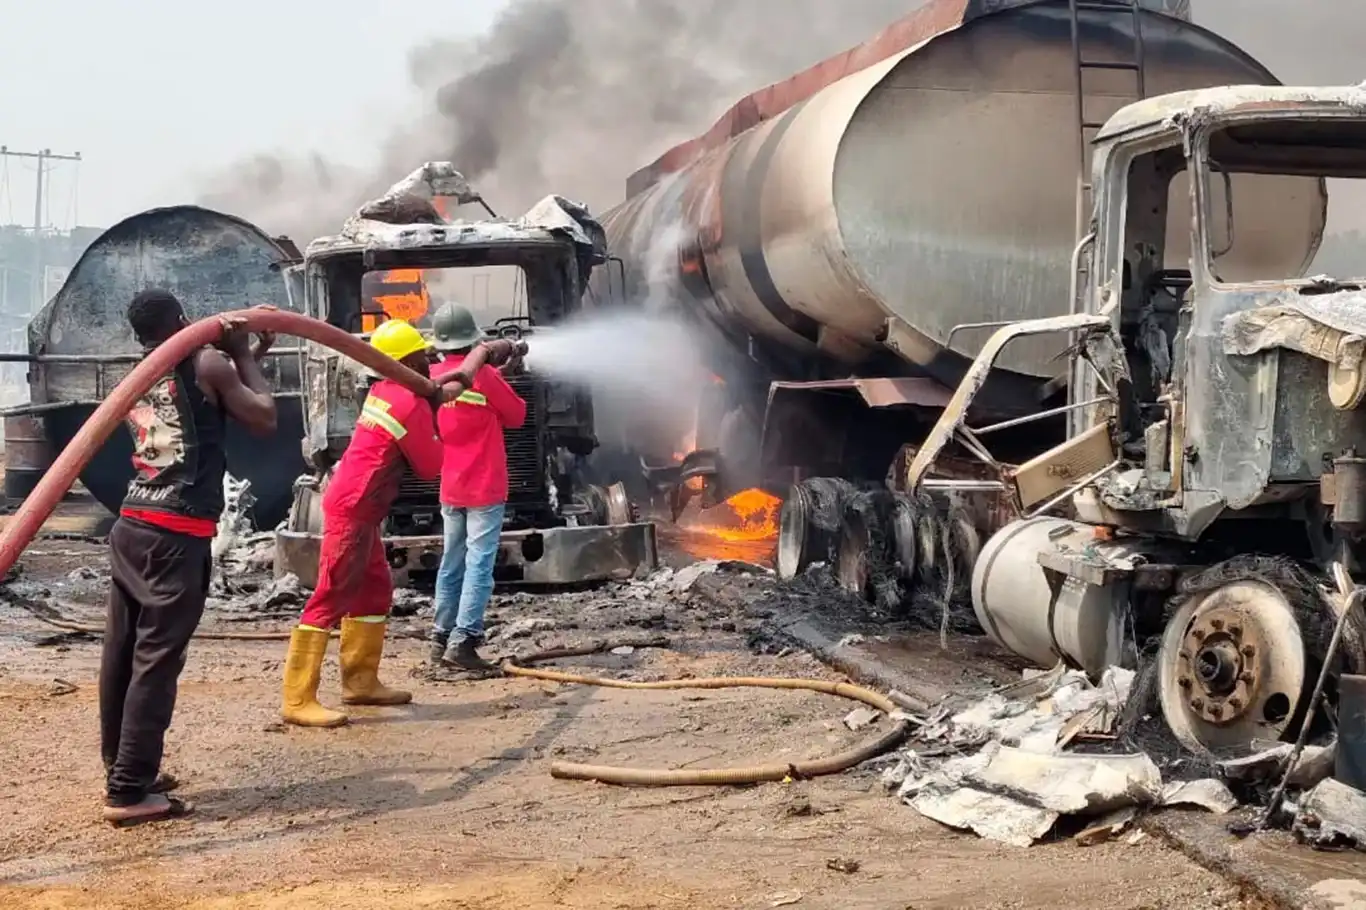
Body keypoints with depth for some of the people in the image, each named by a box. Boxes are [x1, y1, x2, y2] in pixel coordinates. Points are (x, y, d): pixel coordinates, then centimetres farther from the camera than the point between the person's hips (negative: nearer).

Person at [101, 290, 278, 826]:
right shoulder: (207, 366, -3)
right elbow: (264, 420, 0)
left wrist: (244, 359, 26)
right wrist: (245, 359, 9)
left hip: (131, 526, 8)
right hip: (177, 535, -8)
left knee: (122, 654, 12)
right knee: (156, 660, -6)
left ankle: (122, 772, 23)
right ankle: (130, 792, -6)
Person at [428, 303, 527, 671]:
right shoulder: (484, 376, -14)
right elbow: (516, 416, -2)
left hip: (450, 488, 6)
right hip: (485, 487, -6)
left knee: (451, 563, 15)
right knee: (479, 564, -6)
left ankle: (441, 638, 18)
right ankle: (462, 642, -12)